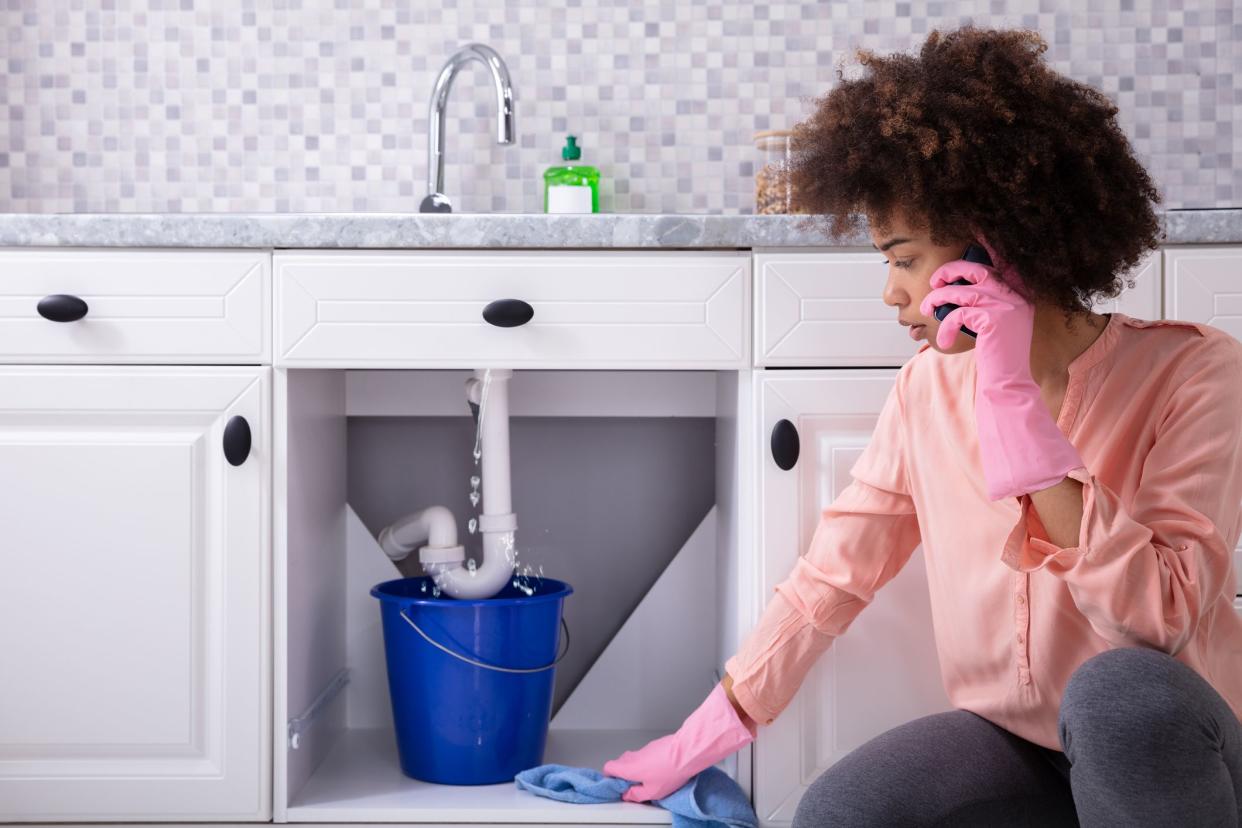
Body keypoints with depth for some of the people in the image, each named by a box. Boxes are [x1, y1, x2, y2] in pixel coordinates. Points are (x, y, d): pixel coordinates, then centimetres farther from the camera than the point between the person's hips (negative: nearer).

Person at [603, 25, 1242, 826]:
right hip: (1014, 744, 4)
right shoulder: (927, 389, -2)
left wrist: (1015, 400, -28)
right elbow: (830, 577, 5)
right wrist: (697, 741, 7)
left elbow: (1161, 618, -27)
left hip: (1171, 752, -3)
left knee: (1121, 690, -36)